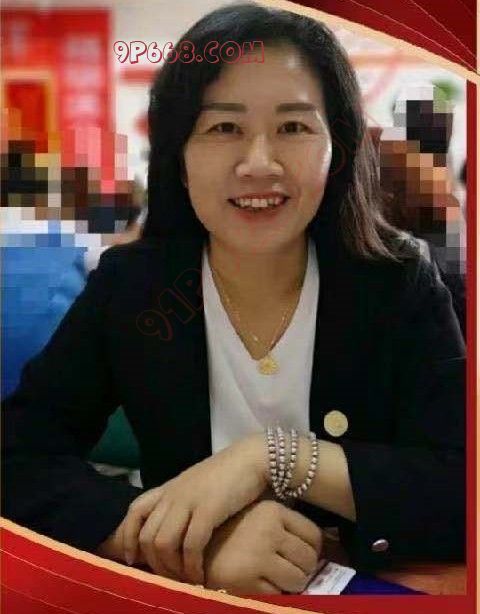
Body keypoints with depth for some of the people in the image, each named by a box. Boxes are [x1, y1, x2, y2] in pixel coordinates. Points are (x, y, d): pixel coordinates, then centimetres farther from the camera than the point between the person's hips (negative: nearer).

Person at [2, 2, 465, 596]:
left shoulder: (399, 287, -9)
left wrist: (271, 456, -25)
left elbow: (466, 492, -14)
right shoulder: (127, 284, -6)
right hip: (182, 600, 2)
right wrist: (194, 544, -25)